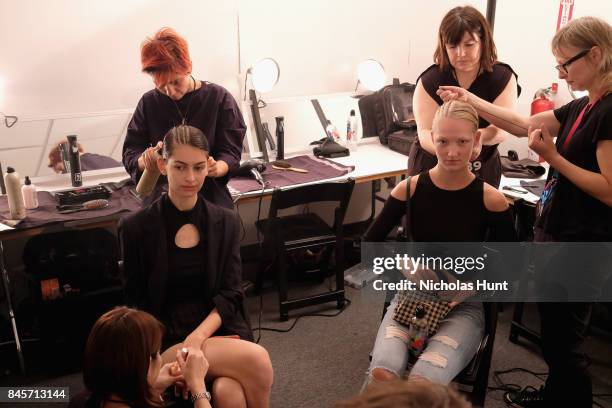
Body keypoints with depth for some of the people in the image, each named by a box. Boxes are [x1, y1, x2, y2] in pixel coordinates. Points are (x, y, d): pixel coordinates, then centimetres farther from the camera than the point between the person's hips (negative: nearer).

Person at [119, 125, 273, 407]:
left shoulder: (226, 222, 6)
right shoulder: (135, 227, -1)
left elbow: (231, 294, 2)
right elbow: (137, 303, -1)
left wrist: (198, 337, -16)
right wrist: (182, 352, -15)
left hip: (220, 329, 3)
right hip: (166, 341, -2)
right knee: (256, 359, -27)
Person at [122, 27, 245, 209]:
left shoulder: (219, 98, -5)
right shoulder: (149, 103, 0)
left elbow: (231, 152, -6)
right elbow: (130, 153, 0)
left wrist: (216, 168, -28)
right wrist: (146, 160, -22)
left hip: (212, 200, -1)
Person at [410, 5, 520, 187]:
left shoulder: (503, 78, -7)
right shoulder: (429, 80, -11)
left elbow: (502, 128, -17)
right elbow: (425, 132, -19)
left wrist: (478, 137, -41)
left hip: (482, 171, 1)